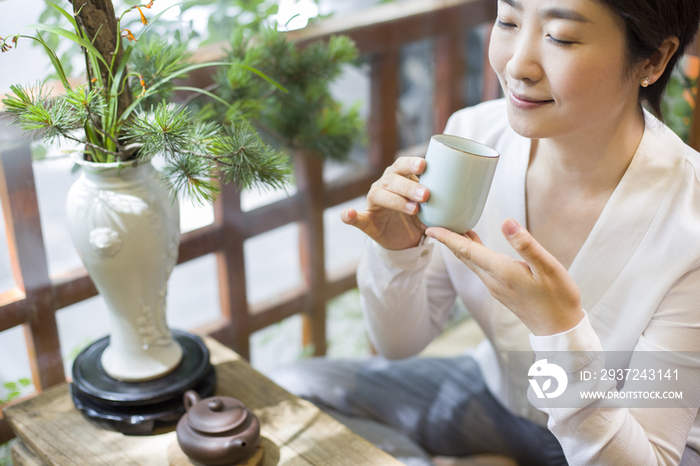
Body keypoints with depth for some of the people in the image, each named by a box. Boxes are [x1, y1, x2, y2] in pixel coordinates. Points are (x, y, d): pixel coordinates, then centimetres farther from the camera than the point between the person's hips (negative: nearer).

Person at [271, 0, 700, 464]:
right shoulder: (474, 135, -16)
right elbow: (401, 344, -6)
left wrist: (561, 330, -40)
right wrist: (397, 251, -26)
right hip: (496, 393, 4)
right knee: (294, 388, -7)